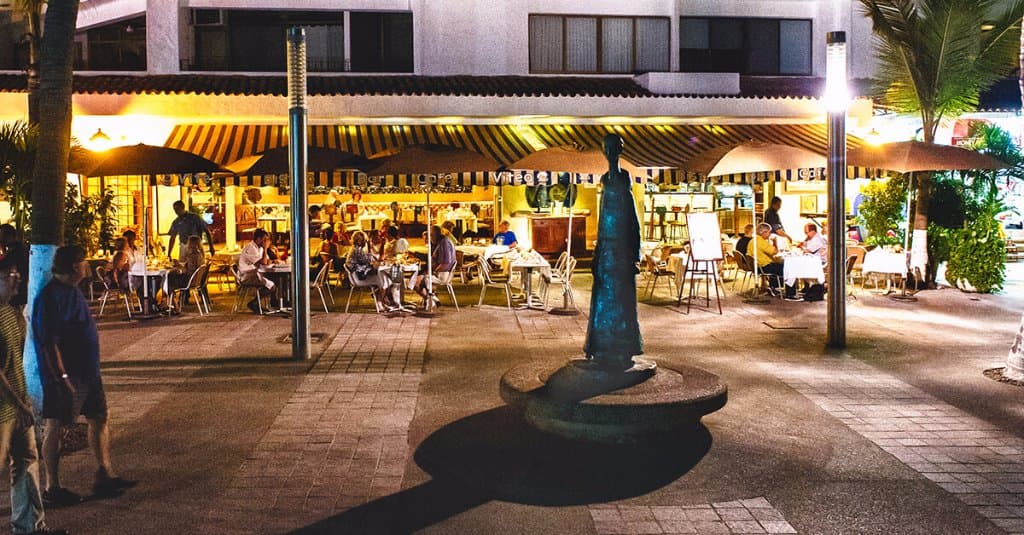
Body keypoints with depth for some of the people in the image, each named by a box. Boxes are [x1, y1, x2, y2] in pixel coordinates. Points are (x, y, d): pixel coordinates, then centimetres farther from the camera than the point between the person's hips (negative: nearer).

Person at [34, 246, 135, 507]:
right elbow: (48, 342, -23)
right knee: (54, 427, 4)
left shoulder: (72, 290, 9)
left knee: (99, 419, 14)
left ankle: (105, 476, 24)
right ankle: (52, 488, 15)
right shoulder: (50, 296, -20)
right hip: (65, 374, -10)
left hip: (88, 370, 10)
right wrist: (63, 377, -24)